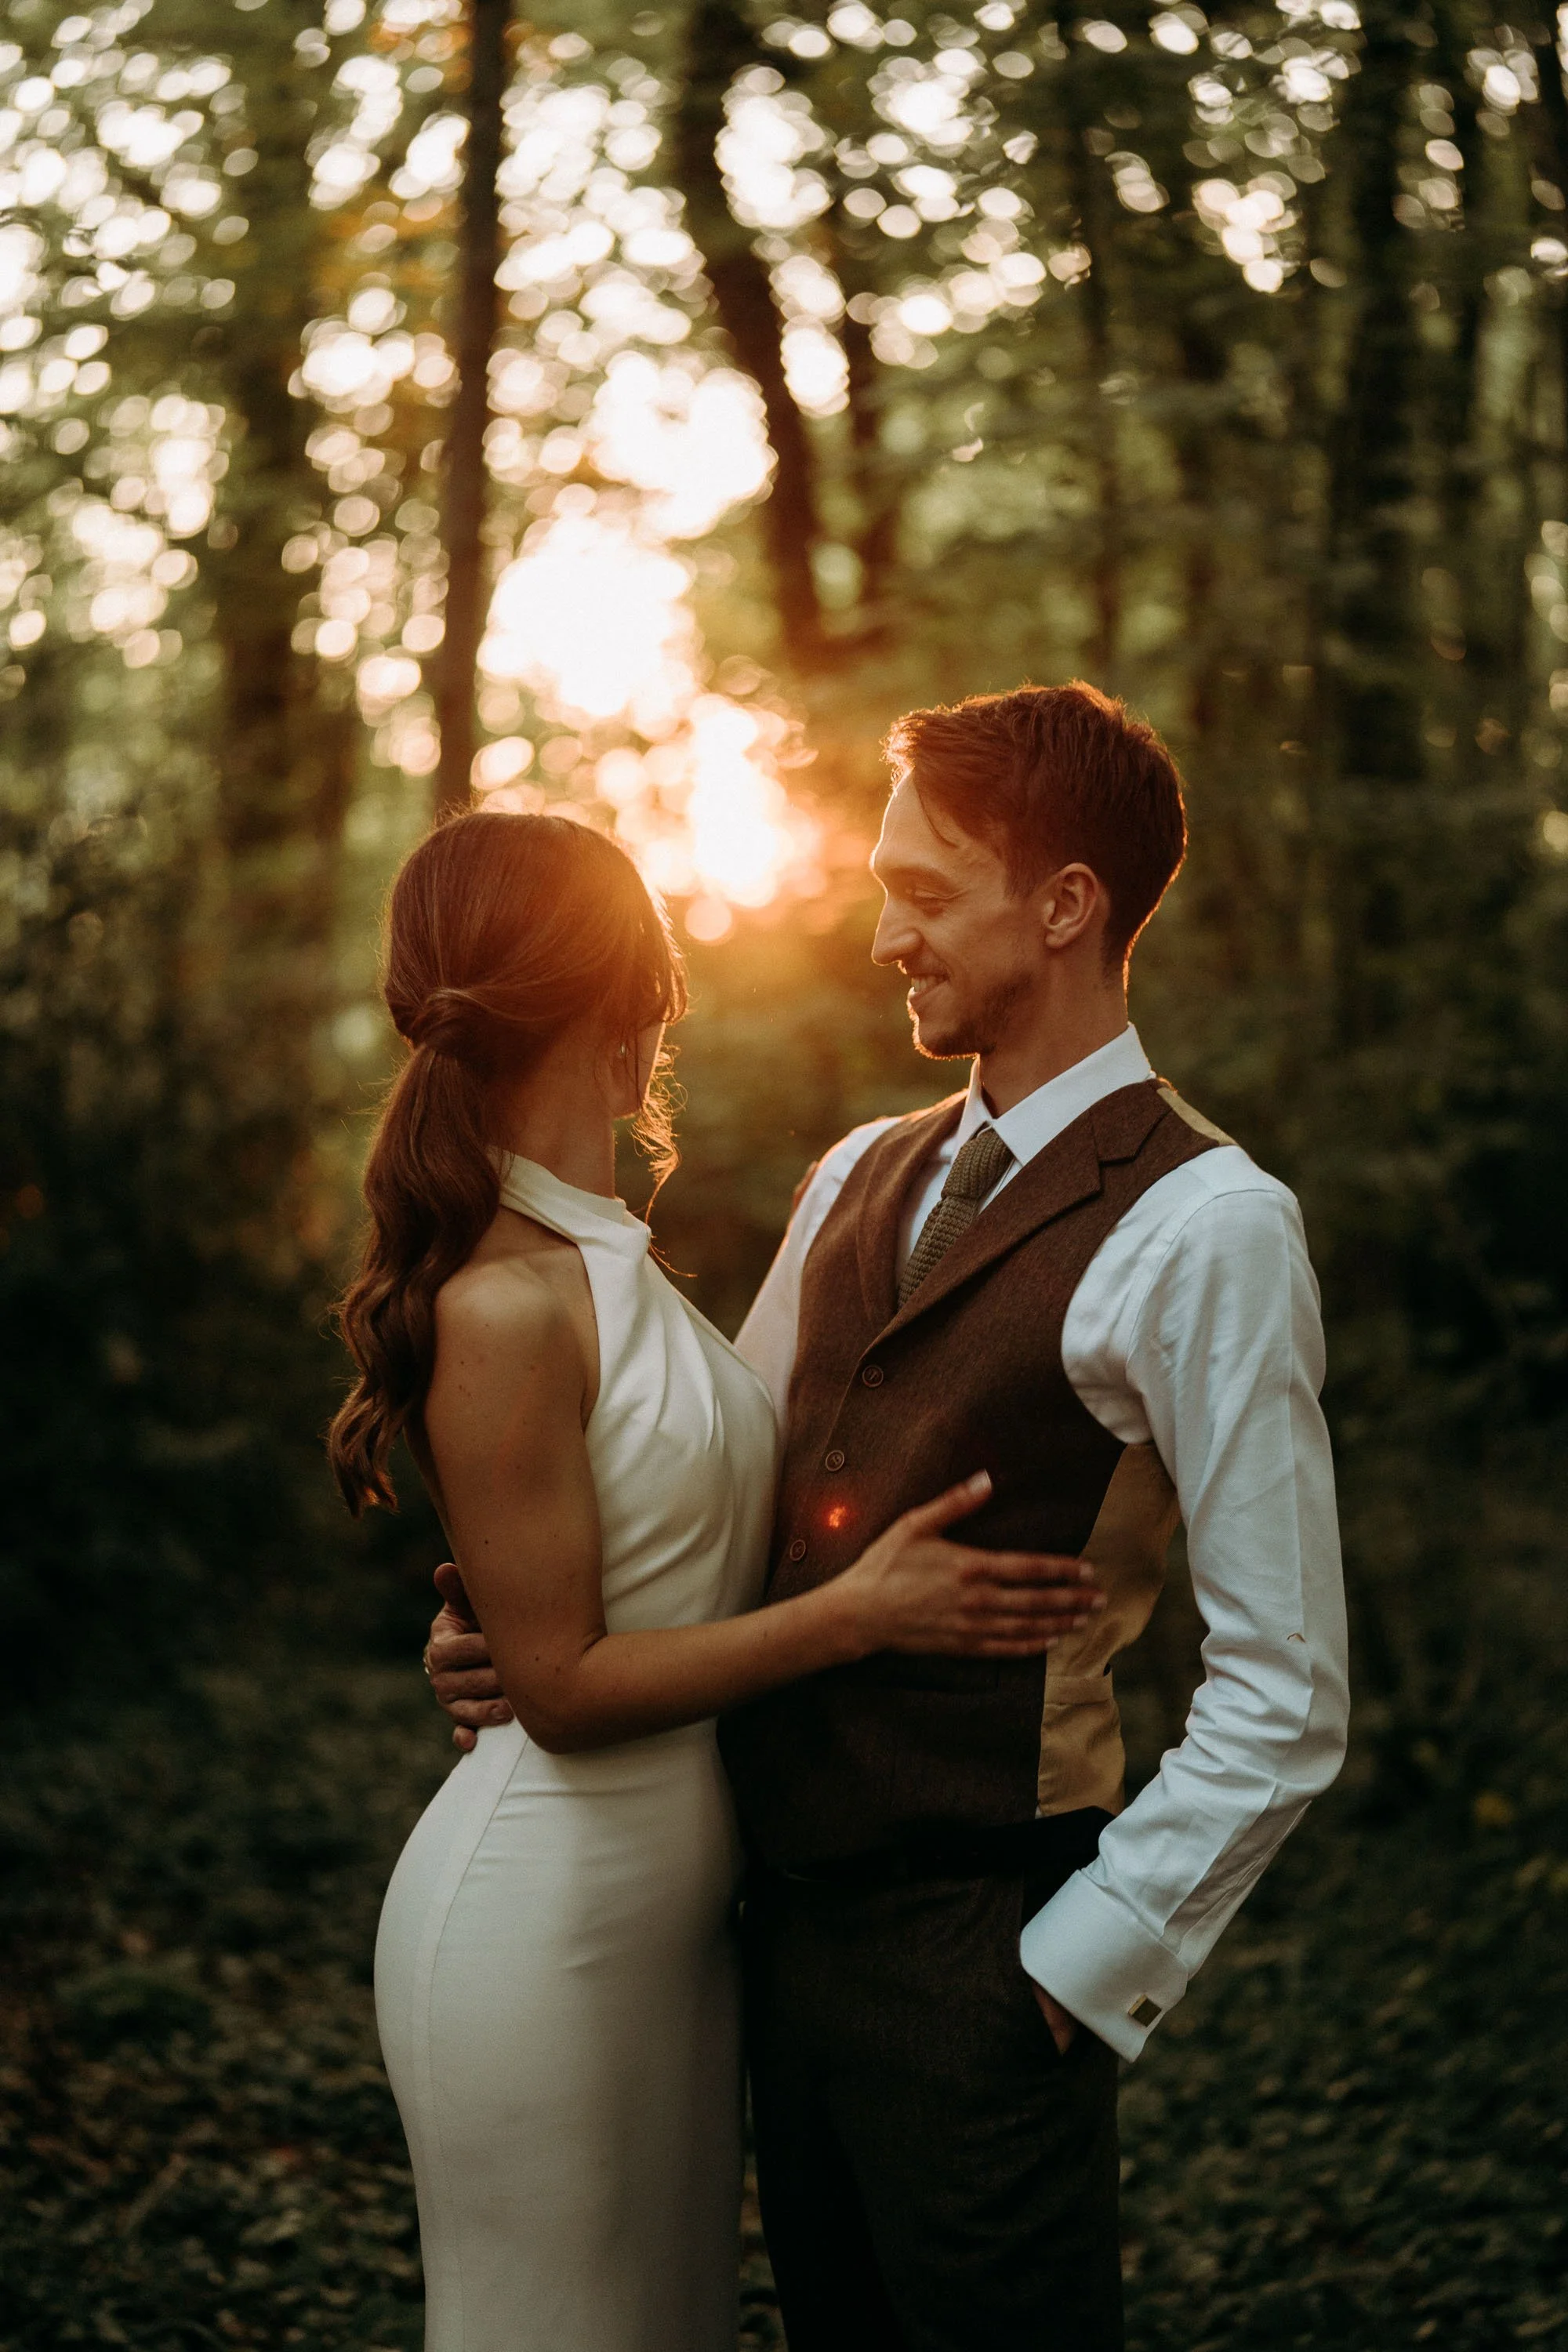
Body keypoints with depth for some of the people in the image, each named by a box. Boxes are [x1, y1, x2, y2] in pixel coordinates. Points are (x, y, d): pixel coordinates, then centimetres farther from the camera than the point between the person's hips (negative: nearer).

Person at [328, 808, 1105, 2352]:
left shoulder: (605, 1266, 7)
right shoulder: (504, 1307, -22)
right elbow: (564, 1686, -19)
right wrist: (860, 1614, -19)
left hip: (669, 1905, 9)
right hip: (545, 1922, -9)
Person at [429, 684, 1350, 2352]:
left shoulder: (1205, 1226, -15)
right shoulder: (858, 1178, 9)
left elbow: (1283, 1706, -16)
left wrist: (1081, 1966, -13)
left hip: (973, 1947, -7)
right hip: (787, 1899, 7)